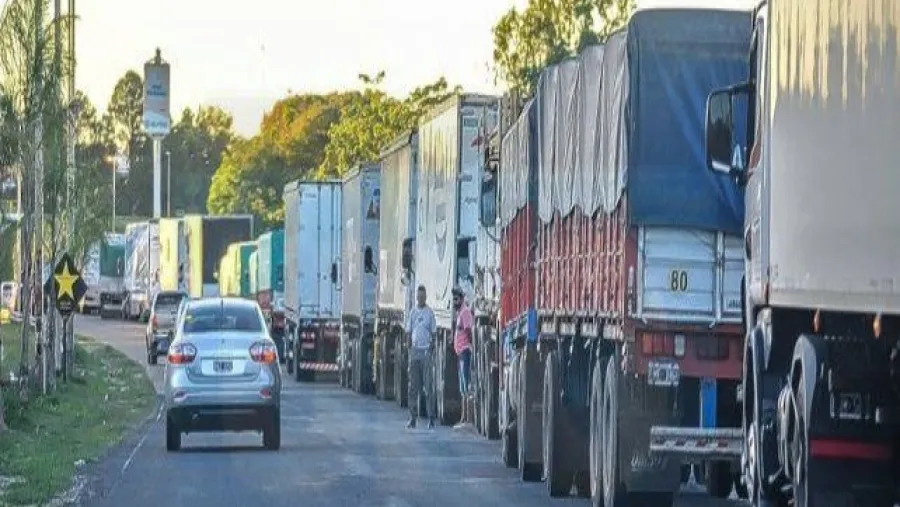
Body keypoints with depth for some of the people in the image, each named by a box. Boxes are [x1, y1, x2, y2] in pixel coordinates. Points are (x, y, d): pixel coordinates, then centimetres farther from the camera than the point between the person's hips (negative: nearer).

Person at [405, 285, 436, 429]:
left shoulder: (430, 313, 3)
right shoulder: (412, 312, 10)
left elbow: (433, 333, 4)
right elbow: (408, 332, 13)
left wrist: (432, 347, -4)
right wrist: (409, 348, 4)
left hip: (426, 351, -3)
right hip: (414, 350, 3)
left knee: (428, 385, -5)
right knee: (413, 386, 4)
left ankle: (431, 417, -4)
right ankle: (413, 417, 8)